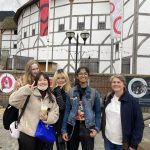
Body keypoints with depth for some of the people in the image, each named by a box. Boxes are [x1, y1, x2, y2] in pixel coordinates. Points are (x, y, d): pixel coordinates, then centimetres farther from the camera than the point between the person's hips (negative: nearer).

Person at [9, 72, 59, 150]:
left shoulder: (51, 97, 7)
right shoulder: (29, 94, -10)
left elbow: (55, 114, 4)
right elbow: (13, 101, -20)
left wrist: (47, 118, -16)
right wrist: (26, 89, -28)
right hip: (28, 133, -5)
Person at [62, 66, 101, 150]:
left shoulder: (94, 93, 0)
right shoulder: (71, 92, 1)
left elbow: (98, 112, 3)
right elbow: (67, 111, 3)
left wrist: (97, 128, -8)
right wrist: (64, 129, 0)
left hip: (88, 127, -1)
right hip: (73, 126, 1)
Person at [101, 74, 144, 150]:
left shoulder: (132, 101, -12)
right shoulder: (108, 98, 3)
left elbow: (139, 124, -12)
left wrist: (134, 144, -14)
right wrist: (103, 132, 10)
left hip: (123, 142, -4)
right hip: (108, 139, 5)